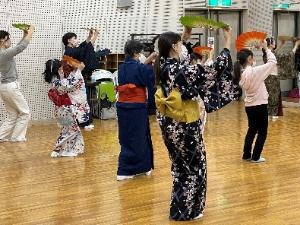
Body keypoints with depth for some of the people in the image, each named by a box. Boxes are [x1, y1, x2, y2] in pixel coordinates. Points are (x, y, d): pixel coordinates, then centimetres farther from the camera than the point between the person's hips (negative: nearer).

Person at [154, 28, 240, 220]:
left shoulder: (162, 66, -1)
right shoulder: (183, 70, -23)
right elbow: (214, 71, -18)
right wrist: (228, 42, -10)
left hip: (169, 123, 8)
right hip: (185, 125, -8)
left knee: (180, 165, 23)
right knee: (193, 165, 10)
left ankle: (180, 206, 35)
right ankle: (186, 210, 19)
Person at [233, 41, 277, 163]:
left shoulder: (241, 73, -2)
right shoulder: (255, 71, -21)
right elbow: (273, 62, -15)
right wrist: (266, 48, -5)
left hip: (249, 105, 7)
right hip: (260, 105, -7)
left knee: (252, 130, 20)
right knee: (262, 132, 7)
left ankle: (246, 154, 24)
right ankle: (256, 156, 10)